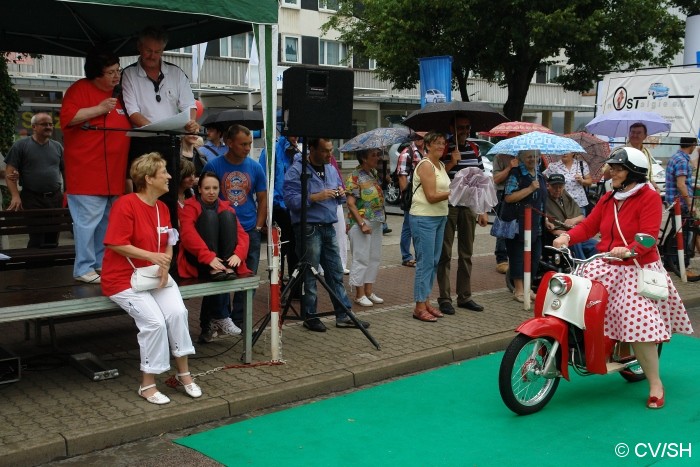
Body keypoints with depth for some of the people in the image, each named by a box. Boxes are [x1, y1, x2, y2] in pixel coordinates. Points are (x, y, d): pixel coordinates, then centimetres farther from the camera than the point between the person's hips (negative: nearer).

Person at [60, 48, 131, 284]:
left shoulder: (120, 94, 17)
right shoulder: (80, 89, -4)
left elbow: (127, 126, 28)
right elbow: (67, 118, -17)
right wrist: (99, 109, -18)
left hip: (114, 174, 7)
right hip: (87, 172, -7)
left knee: (109, 221, 11)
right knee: (88, 220, -7)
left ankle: (101, 263, 20)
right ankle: (84, 268, 0)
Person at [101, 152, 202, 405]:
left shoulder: (162, 208, 7)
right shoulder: (126, 204, -15)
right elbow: (116, 244, -18)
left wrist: (164, 266, -6)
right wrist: (152, 256, -21)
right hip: (124, 278, -6)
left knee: (178, 312, -18)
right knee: (154, 321, -22)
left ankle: (183, 372, -1)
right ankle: (147, 384, -4)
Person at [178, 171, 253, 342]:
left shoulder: (226, 207, 9)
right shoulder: (190, 206, -4)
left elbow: (242, 233, -3)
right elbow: (187, 234, -21)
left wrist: (238, 254, -24)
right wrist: (209, 257, -36)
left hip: (225, 258, 3)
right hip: (198, 259, -2)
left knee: (227, 215, -16)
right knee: (209, 215, -28)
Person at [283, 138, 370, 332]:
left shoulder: (331, 170, 15)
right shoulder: (296, 171, -9)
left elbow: (338, 197, 24)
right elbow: (290, 199, -18)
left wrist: (341, 194, 1)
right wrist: (316, 197, -22)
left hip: (328, 227, 7)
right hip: (308, 229, -7)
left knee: (336, 272, 10)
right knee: (309, 274, 1)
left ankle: (343, 315, 17)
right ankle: (310, 317, 13)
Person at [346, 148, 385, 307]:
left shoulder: (374, 173, 11)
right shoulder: (355, 176, -12)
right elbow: (351, 203, -16)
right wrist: (362, 223, -21)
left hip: (376, 222, 8)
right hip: (361, 223, -8)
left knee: (375, 257, 12)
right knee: (361, 258, -2)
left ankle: (369, 291, 21)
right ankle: (359, 294, 7)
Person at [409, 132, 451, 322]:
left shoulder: (441, 165, 16)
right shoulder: (425, 165, -12)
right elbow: (431, 196, -18)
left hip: (440, 217, 9)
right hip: (424, 219, -9)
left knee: (434, 262, 12)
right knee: (425, 263, -7)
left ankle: (426, 302, 21)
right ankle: (419, 307, 0)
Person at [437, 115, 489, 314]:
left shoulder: (474, 149, 10)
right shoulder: (443, 149, -5)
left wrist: (483, 211, 9)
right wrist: (452, 162, -22)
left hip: (469, 207, 5)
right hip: (447, 207, -5)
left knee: (466, 254, 11)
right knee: (445, 254, 2)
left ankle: (464, 296, 21)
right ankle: (445, 298, 8)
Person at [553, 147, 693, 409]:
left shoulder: (649, 198, -9)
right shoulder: (608, 199, 12)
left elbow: (648, 237, -19)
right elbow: (588, 226, 5)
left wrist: (628, 250, -38)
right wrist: (567, 236, -14)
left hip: (639, 270, -7)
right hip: (607, 267, 7)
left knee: (639, 326, -14)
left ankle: (656, 385, 1)